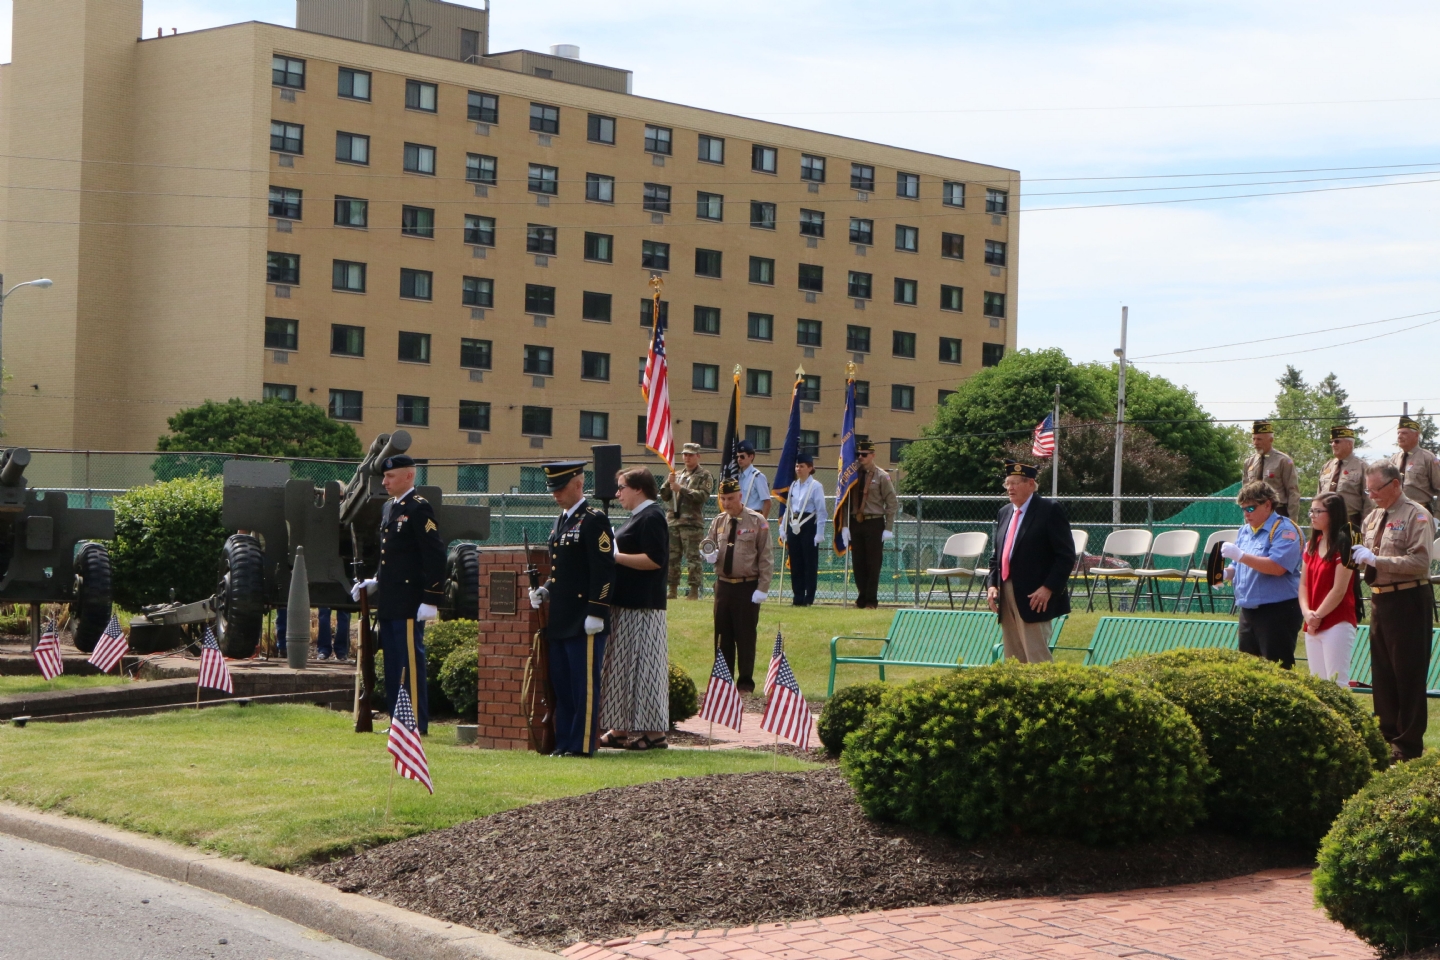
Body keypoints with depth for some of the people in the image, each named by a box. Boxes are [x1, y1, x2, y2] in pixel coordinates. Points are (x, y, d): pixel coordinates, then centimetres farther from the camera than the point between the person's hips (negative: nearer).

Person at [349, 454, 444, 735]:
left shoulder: (419, 508, -11)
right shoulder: (389, 508, 16)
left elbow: (435, 555, -16)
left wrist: (431, 601, -19)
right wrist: (375, 582, 15)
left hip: (409, 603, -9)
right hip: (388, 601, 9)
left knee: (412, 661, -5)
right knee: (392, 664, 12)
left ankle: (418, 723, -1)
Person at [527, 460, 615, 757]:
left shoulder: (594, 521, -10)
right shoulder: (561, 521, 17)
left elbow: (604, 570, -16)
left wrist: (596, 613, -19)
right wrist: (544, 590, 8)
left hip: (584, 621, -9)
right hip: (560, 620, 9)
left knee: (584, 685, -4)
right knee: (561, 684, 11)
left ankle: (582, 744, 0)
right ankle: (564, 742, 17)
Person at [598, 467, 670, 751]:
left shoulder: (651, 518, -14)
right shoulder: (640, 516, 17)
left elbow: (655, 559, -22)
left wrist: (615, 556, -17)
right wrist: (614, 553, 10)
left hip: (641, 608, -10)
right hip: (628, 603, 10)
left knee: (643, 665, -6)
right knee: (624, 665, 11)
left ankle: (654, 732, -1)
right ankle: (622, 730, 15)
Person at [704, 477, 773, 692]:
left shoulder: (757, 521, -6)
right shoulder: (718, 522, 7)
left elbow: (765, 557, -6)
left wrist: (762, 588, -11)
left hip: (748, 587, -5)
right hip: (723, 585, 5)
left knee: (745, 637, 0)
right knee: (723, 636, 9)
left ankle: (745, 682, 9)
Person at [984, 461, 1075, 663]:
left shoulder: (1050, 510, -6)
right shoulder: (1004, 513, 16)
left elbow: (1066, 555, -10)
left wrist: (1049, 588, -17)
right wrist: (991, 584, 5)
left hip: (1034, 597, -7)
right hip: (1006, 597, 7)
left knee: (1036, 658, -9)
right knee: (1013, 660, 8)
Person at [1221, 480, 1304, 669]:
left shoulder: (1284, 529, -11)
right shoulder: (1245, 530, 14)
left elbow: (1277, 567, -24)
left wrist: (1241, 555, -24)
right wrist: (1226, 574, 0)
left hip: (1278, 611, -8)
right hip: (1249, 610, 8)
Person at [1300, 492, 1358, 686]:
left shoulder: (1343, 545, -10)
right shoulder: (1312, 545, 14)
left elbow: (1339, 590, -14)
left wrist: (1317, 616, -9)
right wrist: (1307, 612, -3)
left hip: (1337, 624, -8)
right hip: (1312, 627, 8)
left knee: (1337, 684, -9)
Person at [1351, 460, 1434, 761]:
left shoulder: (1415, 516, -11)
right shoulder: (1372, 518, 13)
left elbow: (1420, 562, -20)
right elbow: (1368, 554, 24)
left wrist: (1376, 559, -22)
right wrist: (1360, 556, 1)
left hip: (1407, 601, -8)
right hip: (1380, 599, 8)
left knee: (1408, 675, -3)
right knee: (1382, 672, 14)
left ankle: (1407, 745, 4)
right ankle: (1387, 736, 25)